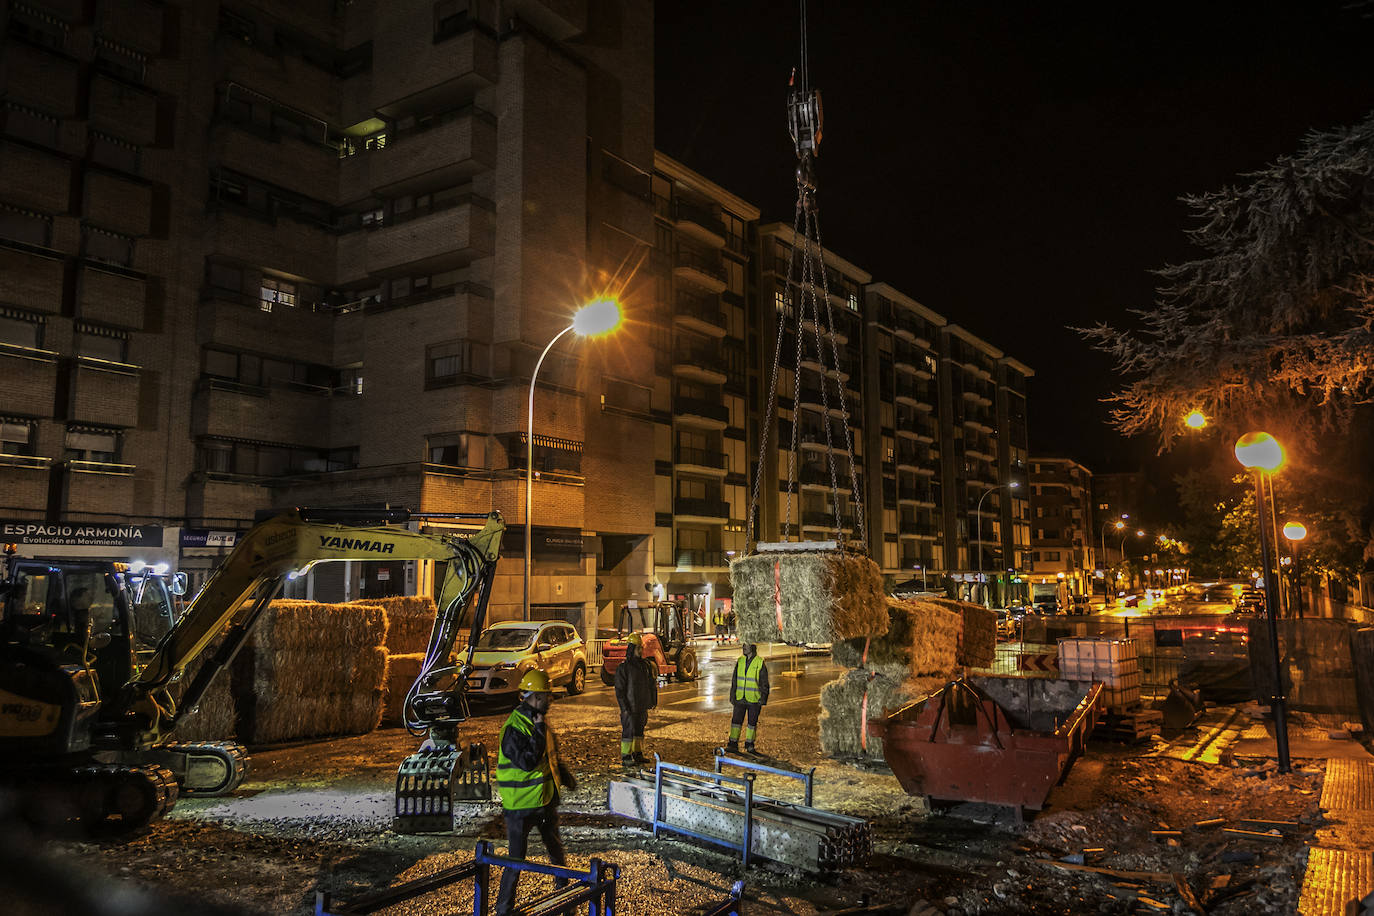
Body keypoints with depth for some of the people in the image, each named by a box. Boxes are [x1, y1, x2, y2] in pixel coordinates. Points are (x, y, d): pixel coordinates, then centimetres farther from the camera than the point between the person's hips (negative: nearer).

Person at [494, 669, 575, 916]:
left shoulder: (539, 722, 6)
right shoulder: (513, 728, -21)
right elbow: (527, 761, -32)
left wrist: (566, 777, 22)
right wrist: (538, 731, -29)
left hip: (546, 798, 8)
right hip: (520, 805, -8)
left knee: (556, 848, 24)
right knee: (516, 859, -1)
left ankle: (563, 888, 46)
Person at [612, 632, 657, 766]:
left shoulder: (645, 665, 9)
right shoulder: (623, 667, -12)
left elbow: (651, 684, 17)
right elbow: (619, 690, -13)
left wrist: (652, 702, 13)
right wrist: (624, 707, -16)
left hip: (643, 707, 7)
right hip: (630, 707, -7)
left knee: (640, 730, 14)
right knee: (628, 731, -3)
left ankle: (638, 754, 24)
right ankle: (625, 756, 4)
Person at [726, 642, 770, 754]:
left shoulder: (760, 663, -8)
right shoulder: (740, 662, 4)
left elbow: (764, 684, -4)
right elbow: (734, 681, 11)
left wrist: (763, 700, -7)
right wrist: (732, 696, 9)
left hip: (754, 699, -3)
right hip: (740, 698, 3)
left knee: (752, 722, 8)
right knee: (736, 720, 1)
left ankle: (749, 744, 21)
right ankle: (733, 744, 9)